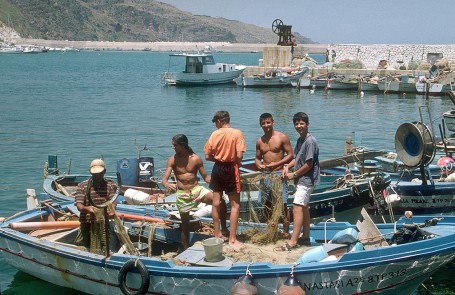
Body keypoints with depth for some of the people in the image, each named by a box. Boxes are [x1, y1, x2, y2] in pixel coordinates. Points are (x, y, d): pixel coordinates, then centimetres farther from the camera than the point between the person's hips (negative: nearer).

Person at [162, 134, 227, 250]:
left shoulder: (195, 159, -6)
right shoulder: (172, 160, -5)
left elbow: (206, 177, 0)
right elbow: (164, 179, -10)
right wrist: (167, 184, -35)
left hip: (197, 189, 0)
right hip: (182, 194, 0)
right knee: (185, 225, 9)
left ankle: (224, 228, -6)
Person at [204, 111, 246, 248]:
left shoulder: (214, 134, -1)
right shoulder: (237, 133, -11)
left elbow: (207, 156, 0)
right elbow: (239, 155, -18)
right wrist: (238, 163, 3)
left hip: (217, 168, 4)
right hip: (231, 169, -4)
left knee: (216, 202, 16)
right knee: (235, 205, 1)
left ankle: (217, 234, 27)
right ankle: (232, 239, -3)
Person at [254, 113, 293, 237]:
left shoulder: (282, 137, -5)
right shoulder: (259, 141, 11)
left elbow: (290, 155, -6)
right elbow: (257, 158, 18)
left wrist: (276, 164, -17)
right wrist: (259, 164, -6)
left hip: (278, 174, -5)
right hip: (265, 174, 6)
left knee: (282, 205, -7)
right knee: (267, 204, 11)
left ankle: (286, 232, -1)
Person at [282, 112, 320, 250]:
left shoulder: (310, 141, -18)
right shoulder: (300, 140, 12)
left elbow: (308, 164, -20)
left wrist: (294, 174, -11)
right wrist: (288, 166, 5)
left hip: (306, 180, -10)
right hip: (301, 180, 10)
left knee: (297, 208, -15)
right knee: (304, 208, 15)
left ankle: (293, 241, -18)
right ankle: (306, 237, 25)